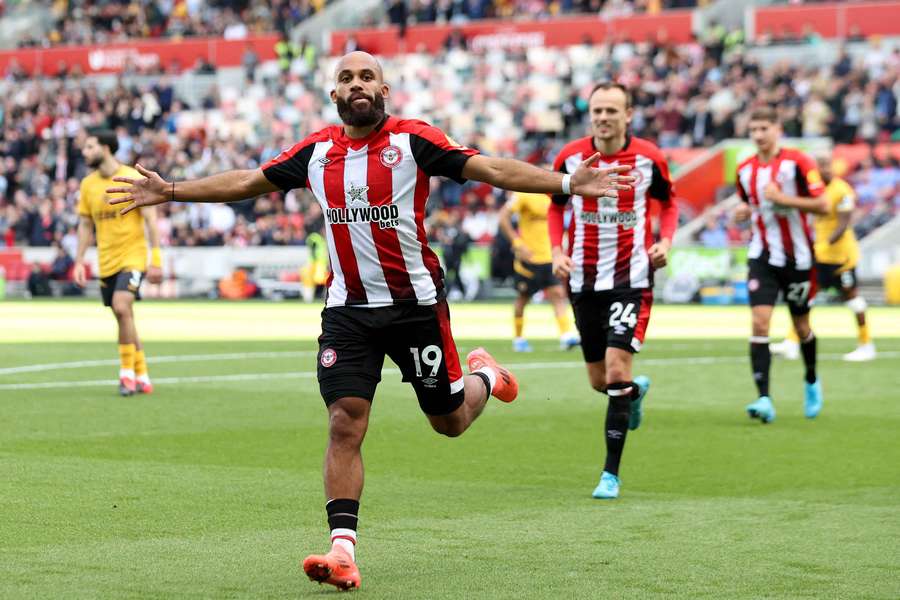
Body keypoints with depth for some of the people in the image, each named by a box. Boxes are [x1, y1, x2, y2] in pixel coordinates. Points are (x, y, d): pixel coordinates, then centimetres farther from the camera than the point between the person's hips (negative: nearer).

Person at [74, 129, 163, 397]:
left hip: (133, 256, -6)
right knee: (124, 317, 8)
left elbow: (150, 220, -8)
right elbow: (85, 225, 13)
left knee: (121, 306, -24)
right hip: (107, 261, 6)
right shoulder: (88, 184, 6)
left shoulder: (134, 179, -9)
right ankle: (142, 377, 19)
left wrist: (156, 260, -13)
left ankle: (128, 372, -13)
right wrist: (79, 261, 5)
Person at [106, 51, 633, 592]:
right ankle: (343, 552, -10)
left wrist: (568, 183, -23)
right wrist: (169, 192, 13)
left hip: (416, 304, -2)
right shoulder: (316, 152, 4)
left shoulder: (414, 141, -8)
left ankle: (484, 376, 46)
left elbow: (492, 169, -13)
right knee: (345, 425, -10)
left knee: (449, 422, 11)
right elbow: (247, 182, 14)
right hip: (348, 309, 2)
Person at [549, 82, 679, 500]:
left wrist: (665, 241, -6)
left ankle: (611, 473, -7)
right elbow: (556, 206, 13)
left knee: (616, 370, -15)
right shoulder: (570, 158, -2)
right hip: (584, 279, 3)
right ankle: (637, 390, 49)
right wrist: (557, 252, -1)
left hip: (631, 278, -3)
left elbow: (669, 202, 11)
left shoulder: (648, 158, -6)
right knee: (599, 381, 10)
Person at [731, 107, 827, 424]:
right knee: (759, 322, -14)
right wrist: (742, 211, -1)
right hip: (763, 256, 3)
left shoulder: (797, 162, -10)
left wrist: (782, 198, -23)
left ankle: (811, 381, 39)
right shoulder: (745, 170, 6)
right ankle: (764, 398, -19)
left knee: (801, 325, 11)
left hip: (798, 257, -3)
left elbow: (821, 205, -14)